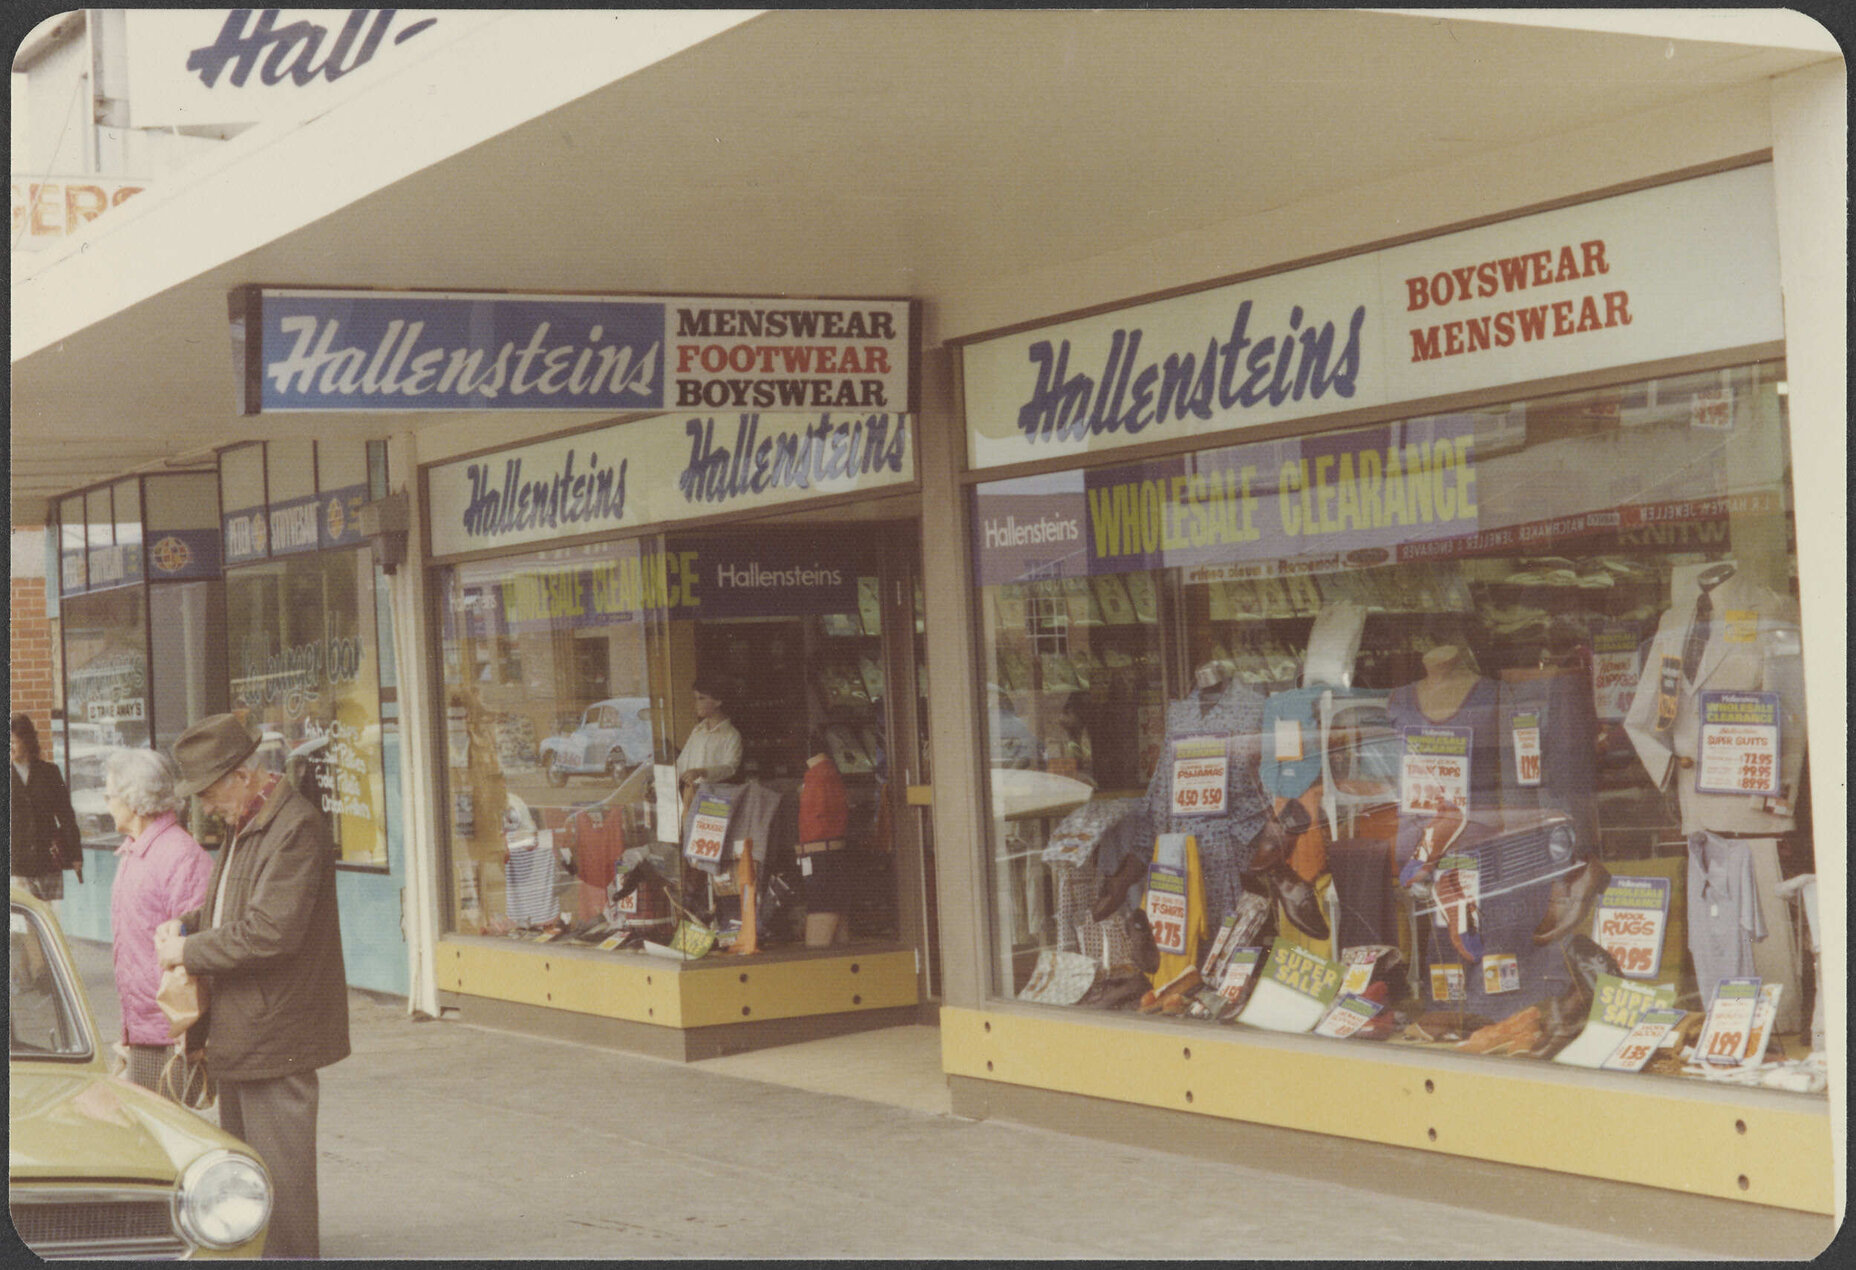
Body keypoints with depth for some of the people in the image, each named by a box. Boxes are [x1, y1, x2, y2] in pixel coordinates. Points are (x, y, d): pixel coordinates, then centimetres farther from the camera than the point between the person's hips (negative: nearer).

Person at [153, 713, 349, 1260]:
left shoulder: (296, 828, -20)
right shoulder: (243, 823, 12)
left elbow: (270, 932, -25)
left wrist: (189, 950, -16)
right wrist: (186, 925, 4)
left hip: (276, 1031, -10)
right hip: (241, 1029, 10)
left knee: (280, 1167, -2)